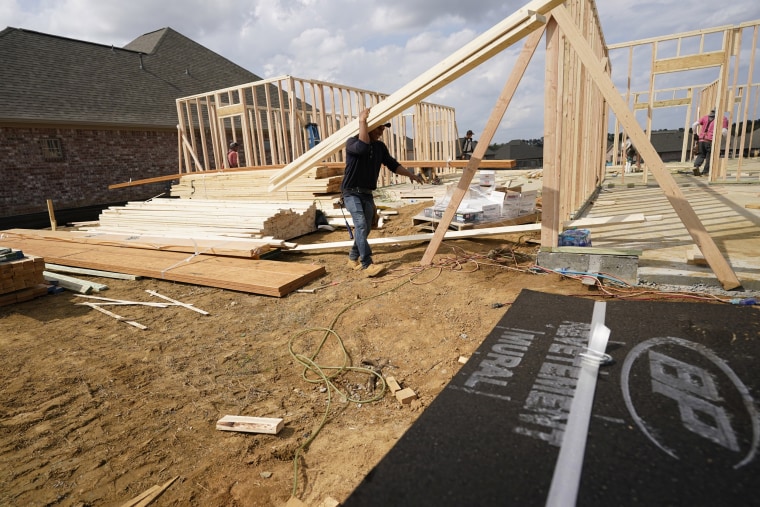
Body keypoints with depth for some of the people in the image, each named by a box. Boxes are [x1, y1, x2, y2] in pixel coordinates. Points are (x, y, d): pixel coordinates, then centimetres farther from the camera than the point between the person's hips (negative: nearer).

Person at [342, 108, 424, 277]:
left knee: (365, 228, 9)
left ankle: (353, 258, 26)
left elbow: (392, 164, 12)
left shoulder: (380, 146, 9)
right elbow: (363, 147, -34)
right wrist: (362, 121, -27)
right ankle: (367, 264, -21)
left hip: (367, 193, 7)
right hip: (352, 192, -7)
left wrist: (410, 174, 3)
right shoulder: (352, 142, -11)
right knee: (361, 225, -20)